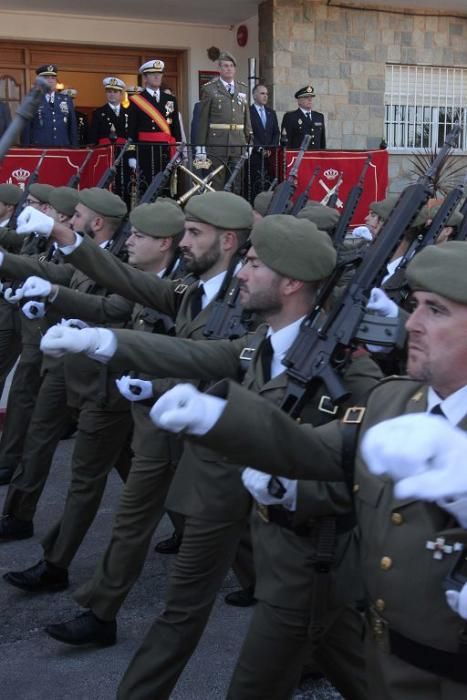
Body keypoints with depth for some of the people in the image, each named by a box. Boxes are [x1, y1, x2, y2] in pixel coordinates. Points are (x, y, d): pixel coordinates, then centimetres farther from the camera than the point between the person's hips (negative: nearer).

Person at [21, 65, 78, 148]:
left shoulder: (67, 100, 13)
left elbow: (73, 128, 14)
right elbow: (26, 130, 2)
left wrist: (74, 148, 8)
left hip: (63, 148, 3)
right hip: (39, 149, -2)